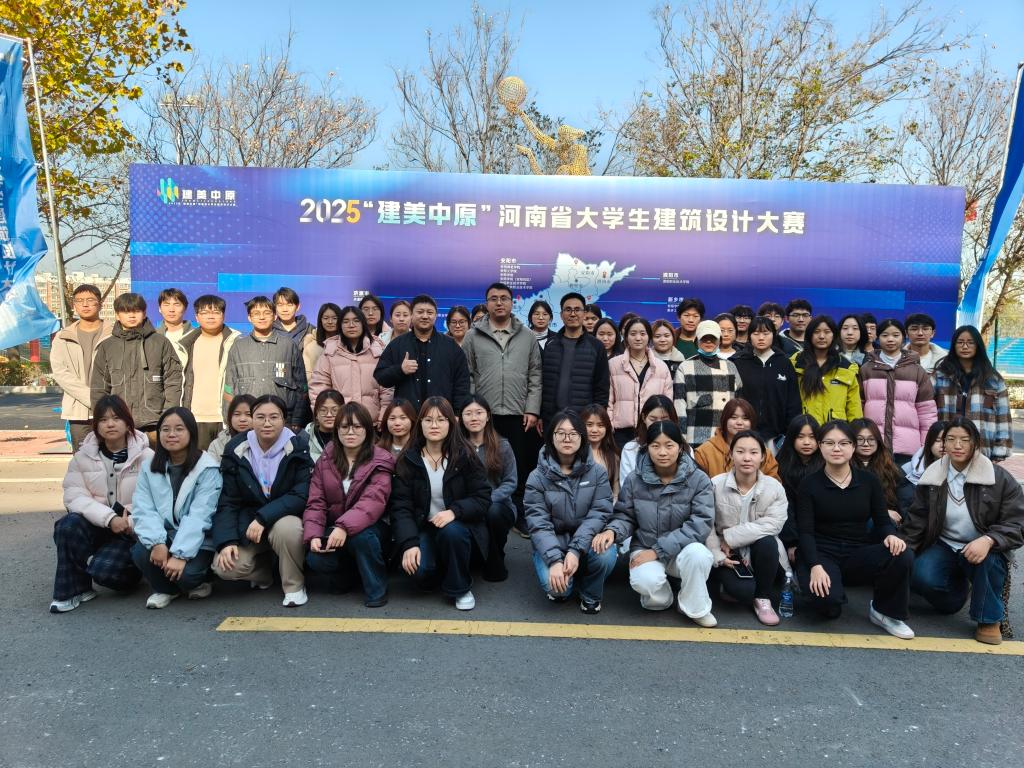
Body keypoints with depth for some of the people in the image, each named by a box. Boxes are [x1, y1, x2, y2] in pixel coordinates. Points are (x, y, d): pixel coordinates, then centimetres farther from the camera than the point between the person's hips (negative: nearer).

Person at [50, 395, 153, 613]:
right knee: (68, 525, -28)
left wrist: (131, 523, -25)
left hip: (132, 532, -3)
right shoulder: (83, 456, 3)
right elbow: (75, 495, -9)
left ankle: (130, 571, 11)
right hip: (96, 525, 3)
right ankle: (73, 590, -11)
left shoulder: (146, 457, -6)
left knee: (103, 569, -26)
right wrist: (109, 518, -23)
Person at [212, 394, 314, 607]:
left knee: (286, 528, -37)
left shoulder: (298, 447, -12)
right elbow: (227, 502, -3)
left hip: (286, 517, -2)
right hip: (247, 522, 3)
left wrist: (264, 518, -28)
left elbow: (302, 495, -18)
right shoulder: (236, 449, -5)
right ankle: (263, 574, 15)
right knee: (225, 566, -20)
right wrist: (227, 541, -16)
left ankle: (294, 586, -9)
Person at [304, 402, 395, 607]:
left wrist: (345, 527, -42)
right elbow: (316, 502, -5)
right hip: (334, 529, 3)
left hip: (368, 527, -3)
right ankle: (346, 575, 11)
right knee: (315, 559, -25)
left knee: (361, 537, -37)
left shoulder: (380, 461, -12)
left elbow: (373, 501, -27)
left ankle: (376, 589, -11)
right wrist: (313, 535, -22)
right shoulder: (326, 460, 1)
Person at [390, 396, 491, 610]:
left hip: (459, 526, -1)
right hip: (424, 528, 1)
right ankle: (440, 572, 13)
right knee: (419, 570, -26)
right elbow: (401, 506, -8)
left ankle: (460, 588, -9)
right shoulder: (408, 459, -3)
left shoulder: (465, 456, -6)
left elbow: (482, 498, -8)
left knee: (451, 532, -36)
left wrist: (455, 511, -27)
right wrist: (409, 543, -22)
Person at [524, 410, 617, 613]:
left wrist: (576, 551, -27)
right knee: (553, 584, -29)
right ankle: (565, 586, 11)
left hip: (585, 539, 1)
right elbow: (538, 523, -14)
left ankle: (590, 594, 2)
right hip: (551, 543, -1)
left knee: (605, 555, -32)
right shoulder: (537, 478, -8)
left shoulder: (597, 472, -5)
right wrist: (555, 560, -29)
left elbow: (600, 513, -14)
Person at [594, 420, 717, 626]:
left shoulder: (698, 480, -11)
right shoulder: (635, 480, -4)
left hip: (683, 549, 0)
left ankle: (695, 608, -7)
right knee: (645, 581, -34)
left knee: (697, 553, -36)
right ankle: (659, 597, 6)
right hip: (644, 548, 0)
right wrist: (612, 531, -24)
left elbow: (700, 524, -18)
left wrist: (658, 550, -24)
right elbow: (625, 516, 3)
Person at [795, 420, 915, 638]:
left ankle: (884, 612, 0)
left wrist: (890, 535, -17)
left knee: (903, 556, -27)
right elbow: (805, 531, -8)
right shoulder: (809, 484, -2)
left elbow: (882, 520, 8)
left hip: (858, 555, 3)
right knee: (827, 599, -34)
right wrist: (816, 566, -24)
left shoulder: (869, 481, 7)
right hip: (822, 555, -3)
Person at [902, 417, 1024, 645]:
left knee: (989, 558, -37)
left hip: (984, 552, -2)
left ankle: (989, 620, -11)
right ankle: (959, 587, 10)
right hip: (943, 547, 2)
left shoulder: (1000, 479, -8)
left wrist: (988, 540, -33)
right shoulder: (931, 477, 1)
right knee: (920, 577, -28)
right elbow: (916, 522, 5)